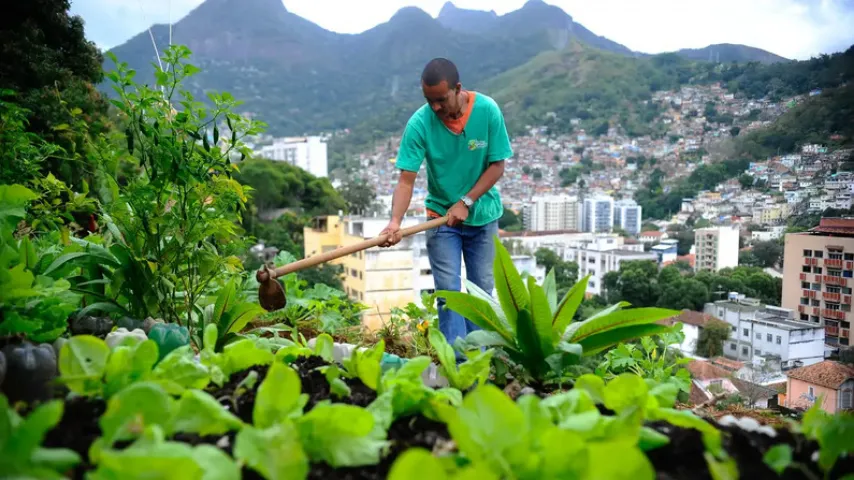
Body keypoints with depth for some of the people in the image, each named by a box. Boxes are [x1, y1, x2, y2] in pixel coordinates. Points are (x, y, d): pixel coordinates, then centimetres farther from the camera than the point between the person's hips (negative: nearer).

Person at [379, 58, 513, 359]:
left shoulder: (488, 111, -16)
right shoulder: (419, 123, -19)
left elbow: (497, 166, -10)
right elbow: (406, 179, -21)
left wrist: (466, 202, -19)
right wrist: (396, 221, -36)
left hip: (483, 214, 1)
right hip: (441, 215, -1)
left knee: (483, 288, 8)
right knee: (448, 291, -4)